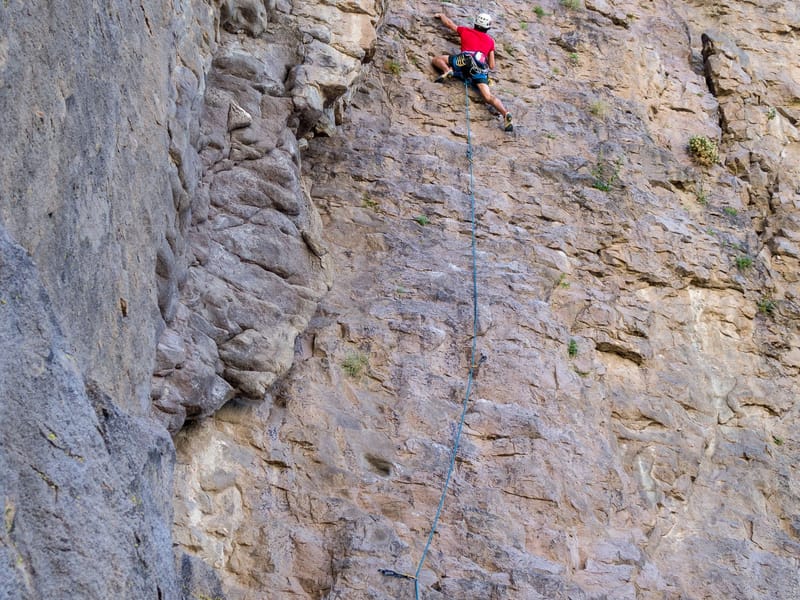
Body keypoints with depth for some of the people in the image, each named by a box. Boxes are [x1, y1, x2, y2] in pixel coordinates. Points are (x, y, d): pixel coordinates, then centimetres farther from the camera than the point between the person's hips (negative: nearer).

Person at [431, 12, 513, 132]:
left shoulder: (466, 31, 28)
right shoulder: (490, 41, 31)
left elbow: (448, 23, 43)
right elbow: (492, 66, 27)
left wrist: (442, 15, 65)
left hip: (466, 60, -2)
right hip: (481, 69, 2)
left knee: (436, 60, 13)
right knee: (488, 97, -9)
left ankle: (447, 71, -19)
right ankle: (505, 113, -35)